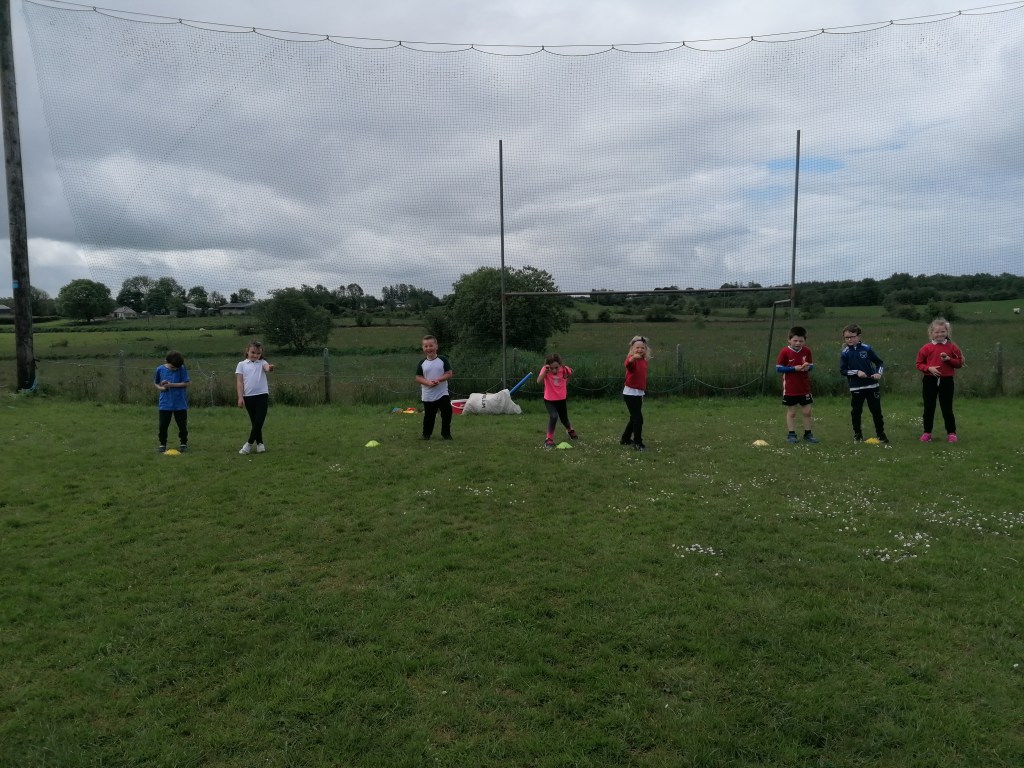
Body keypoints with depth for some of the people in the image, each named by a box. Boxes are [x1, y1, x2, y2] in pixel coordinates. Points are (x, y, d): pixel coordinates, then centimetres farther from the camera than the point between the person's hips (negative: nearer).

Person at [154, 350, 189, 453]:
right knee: (162, 425, 4)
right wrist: (161, 388, -9)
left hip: (180, 403, -1)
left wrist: (171, 384, -17)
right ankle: (162, 444, 19)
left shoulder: (182, 369, -7)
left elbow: (186, 383, -9)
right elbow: (155, 383, 11)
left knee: (182, 425, 7)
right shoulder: (160, 369, -1)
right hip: (165, 403, 1)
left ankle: (184, 443, 22)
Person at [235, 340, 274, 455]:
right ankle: (259, 444, 19)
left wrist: (270, 368, -45)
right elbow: (239, 382, 3)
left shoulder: (262, 363, 5)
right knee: (254, 422, 9)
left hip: (262, 395, -1)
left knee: (259, 421, -7)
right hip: (248, 397, 1)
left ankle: (249, 444, 3)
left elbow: (267, 367, -19)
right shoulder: (242, 364, 6)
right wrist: (240, 397, -6)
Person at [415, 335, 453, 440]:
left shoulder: (443, 360, -3)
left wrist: (439, 379, -20)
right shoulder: (422, 363, 0)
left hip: (442, 393, -1)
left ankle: (446, 434, 13)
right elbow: (418, 377, 0)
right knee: (429, 416, 7)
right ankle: (426, 434, 22)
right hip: (428, 395, 1)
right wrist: (428, 382, -18)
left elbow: (449, 374, -4)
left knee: (447, 413, -2)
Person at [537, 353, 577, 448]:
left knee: (564, 419, 19)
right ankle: (549, 439, -12)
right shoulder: (545, 370, -25)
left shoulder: (565, 369, -19)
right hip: (549, 400, -3)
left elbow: (570, 373, 6)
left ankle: (570, 430, 54)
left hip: (561, 399, 3)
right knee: (554, 416, -27)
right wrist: (545, 371, -52)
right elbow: (538, 381, -43)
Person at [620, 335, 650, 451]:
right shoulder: (632, 359, -17)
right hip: (630, 393, -9)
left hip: (639, 393, 9)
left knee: (634, 417, 18)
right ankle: (638, 443, -2)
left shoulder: (644, 360, 8)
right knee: (638, 418, -10)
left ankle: (625, 439, 34)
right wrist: (633, 357, -64)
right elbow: (628, 363, -43)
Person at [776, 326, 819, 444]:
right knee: (791, 412, 6)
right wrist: (794, 368, -19)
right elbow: (778, 368, -11)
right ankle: (791, 435, 15)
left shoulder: (807, 351, 2)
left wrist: (808, 367, -13)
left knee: (807, 412, 7)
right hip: (790, 388, -3)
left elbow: (811, 365, 11)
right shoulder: (785, 352, -9)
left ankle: (808, 434, 19)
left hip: (805, 388, 3)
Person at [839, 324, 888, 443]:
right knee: (856, 411, 6)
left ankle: (880, 434, 16)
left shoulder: (866, 349, -1)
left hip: (872, 385, 0)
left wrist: (879, 373, -10)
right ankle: (857, 434, 19)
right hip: (856, 387, 0)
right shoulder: (845, 353, -2)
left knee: (876, 410, 5)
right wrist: (856, 372, -16)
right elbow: (842, 371, -3)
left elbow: (879, 362, 7)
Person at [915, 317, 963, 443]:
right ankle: (927, 432, 15)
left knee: (947, 408, 5)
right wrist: (929, 368, -14)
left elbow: (960, 363, 4)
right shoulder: (926, 348, 0)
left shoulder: (952, 347, 1)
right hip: (930, 380, 0)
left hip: (946, 380, 0)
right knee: (929, 407, 7)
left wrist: (949, 359, -13)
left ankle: (951, 432, 16)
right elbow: (919, 364, 3)